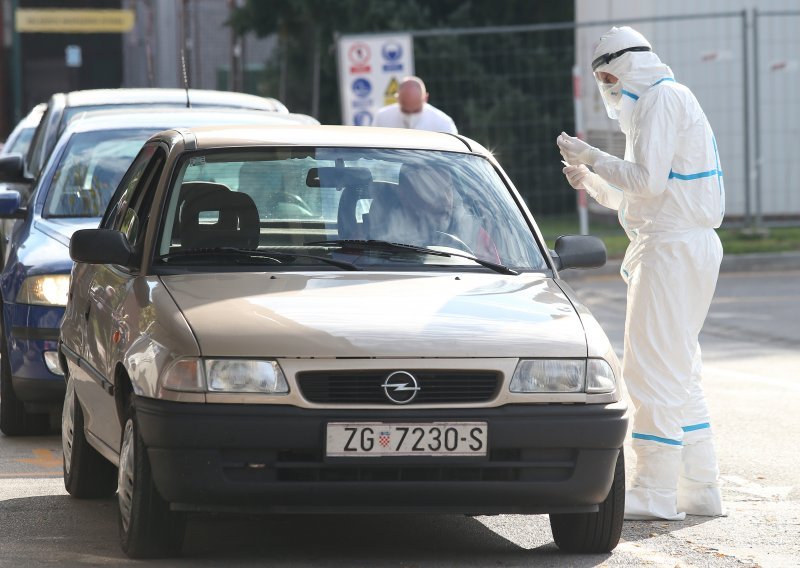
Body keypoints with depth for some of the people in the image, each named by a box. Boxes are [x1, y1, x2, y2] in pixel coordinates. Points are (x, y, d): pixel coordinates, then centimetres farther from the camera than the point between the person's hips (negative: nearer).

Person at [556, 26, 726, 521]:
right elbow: (636, 197, 26)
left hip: (672, 250, -11)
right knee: (679, 371, 13)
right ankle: (700, 489, 15)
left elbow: (647, 180, -21)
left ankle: (656, 494, -10)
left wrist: (591, 157, -11)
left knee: (654, 369, -10)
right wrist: (591, 182, 15)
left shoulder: (662, 99, -11)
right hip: (680, 246, 11)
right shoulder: (661, 101, 22)